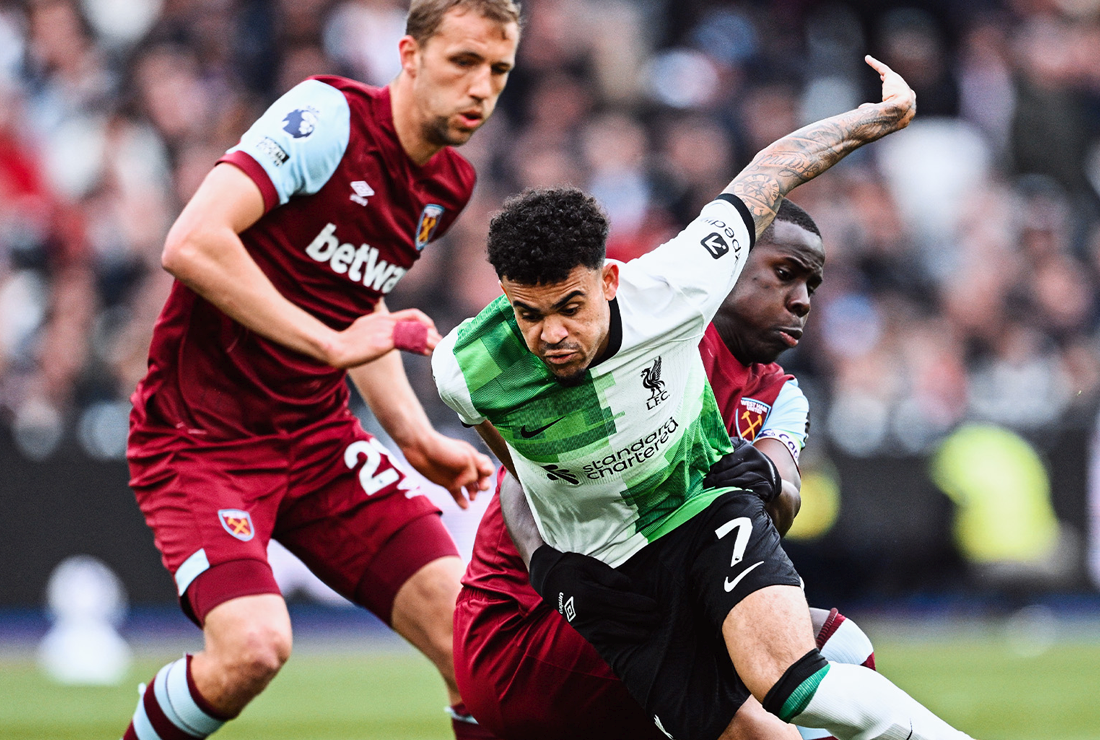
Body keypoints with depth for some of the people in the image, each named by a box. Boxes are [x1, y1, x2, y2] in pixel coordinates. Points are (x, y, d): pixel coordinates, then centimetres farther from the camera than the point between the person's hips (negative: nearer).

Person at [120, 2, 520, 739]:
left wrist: (416, 438, 12)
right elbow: (192, 246, -28)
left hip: (319, 432, 7)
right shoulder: (328, 117, -18)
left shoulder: (451, 185, 6)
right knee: (254, 646, -27)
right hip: (200, 433, -7)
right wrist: (333, 343, -27)